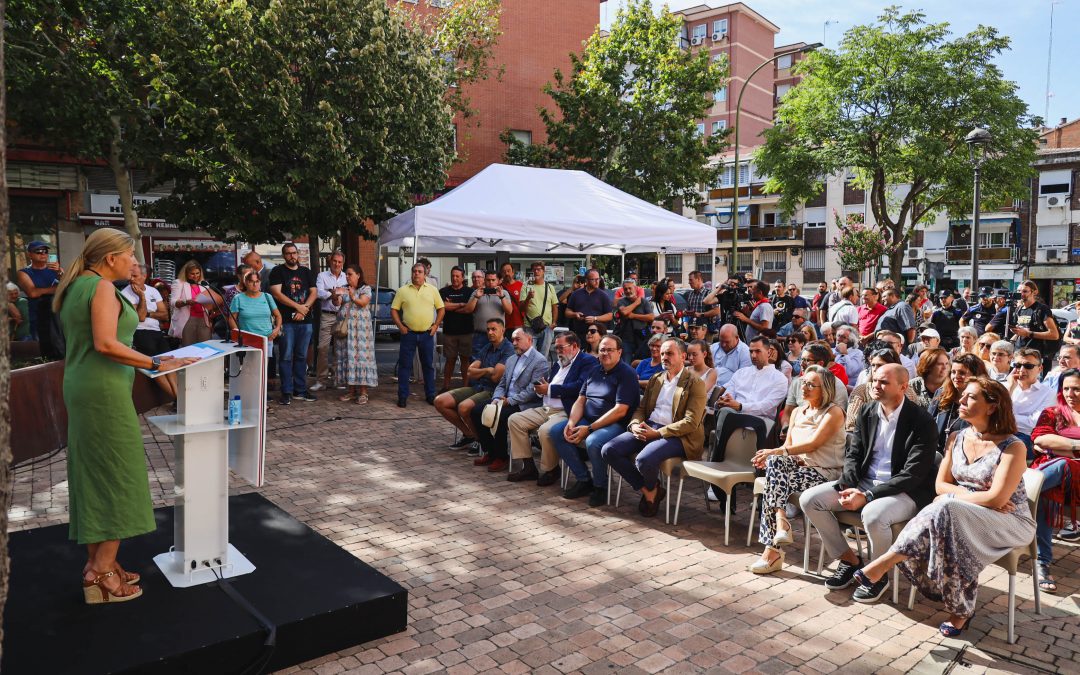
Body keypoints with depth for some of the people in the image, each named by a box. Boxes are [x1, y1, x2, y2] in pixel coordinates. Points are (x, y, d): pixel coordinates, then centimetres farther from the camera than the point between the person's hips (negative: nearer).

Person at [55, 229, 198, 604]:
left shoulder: (75, 287, 15)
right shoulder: (102, 288, -14)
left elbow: (78, 345, 19)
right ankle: (102, 575, 2)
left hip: (80, 388, 10)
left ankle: (96, 563, 22)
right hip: (104, 390, -10)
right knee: (117, 478, -3)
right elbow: (106, 343, -26)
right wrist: (156, 365, -23)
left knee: (92, 476, 13)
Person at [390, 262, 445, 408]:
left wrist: (436, 325, 0)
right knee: (405, 365, 2)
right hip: (408, 334, -1)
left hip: (427, 334, 1)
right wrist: (400, 326, -5)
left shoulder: (432, 290, 6)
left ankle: (430, 395, 19)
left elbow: (441, 309, 10)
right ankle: (402, 396, 10)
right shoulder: (403, 290, 3)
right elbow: (394, 310, 5)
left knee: (428, 365, 9)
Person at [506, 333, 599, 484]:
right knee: (514, 420, -2)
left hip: (566, 411, -9)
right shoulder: (558, 363, 23)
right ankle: (528, 467, 3)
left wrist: (550, 389, -15)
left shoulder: (588, 361, -6)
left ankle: (550, 470, -7)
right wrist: (540, 389, -2)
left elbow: (580, 386, -21)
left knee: (545, 430, -33)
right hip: (545, 409, 9)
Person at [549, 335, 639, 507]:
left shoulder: (627, 374, -8)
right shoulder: (595, 371, 16)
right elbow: (580, 400, 14)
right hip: (588, 420, 8)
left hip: (615, 425, -8)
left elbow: (620, 410, -17)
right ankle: (584, 480, -1)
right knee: (556, 431, -9)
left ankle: (600, 487, -9)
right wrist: (571, 422, -7)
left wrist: (589, 429, -20)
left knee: (593, 442, -36)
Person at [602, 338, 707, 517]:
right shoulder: (656, 379, 18)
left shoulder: (695, 384, -4)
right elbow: (642, 408, 20)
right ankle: (647, 491, -1)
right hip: (647, 429, 7)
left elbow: (691, 422, -13)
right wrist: (635, 425, -4)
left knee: (644, 459, -35)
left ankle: (651, 489, 3)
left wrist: (657, 433, -19)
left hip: (676, 435, -7)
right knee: (608, 450, -14)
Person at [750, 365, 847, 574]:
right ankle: (781, 521, -37)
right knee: (775, 462, -29)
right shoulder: (797, 411, 17)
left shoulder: (834, 412, -4)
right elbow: (788, 445, 11)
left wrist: (776, 452, -24)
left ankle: (772, 549, -26)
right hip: (799, 466, 6)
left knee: (773, 484, -28)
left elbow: (814, 443, -17)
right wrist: (772, 456, -12)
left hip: (824, 473, -5)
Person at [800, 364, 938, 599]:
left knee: (873, 515, -38)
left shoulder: (921, 421, -14)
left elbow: (913, 474, -19)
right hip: (864, 482, 6)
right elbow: (852, 454, 10)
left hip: (904, 492, -6)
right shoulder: (866, 412, 5)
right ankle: (849, 560, 8)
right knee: (809, 499, -11)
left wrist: (867, 496, -25)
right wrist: (848, 487, -11)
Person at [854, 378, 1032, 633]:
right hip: (961, 518, 6)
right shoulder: (957, 439, 7)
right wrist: (975, 496, -11)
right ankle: (961, 609, -17)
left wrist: (956, 495, -11)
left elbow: (997, 499, -20)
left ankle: (884, 564, -33)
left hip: (1010, 523, -5)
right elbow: (941, 485, 6)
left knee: (945, 511, -36)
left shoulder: (1012, 447, -12)